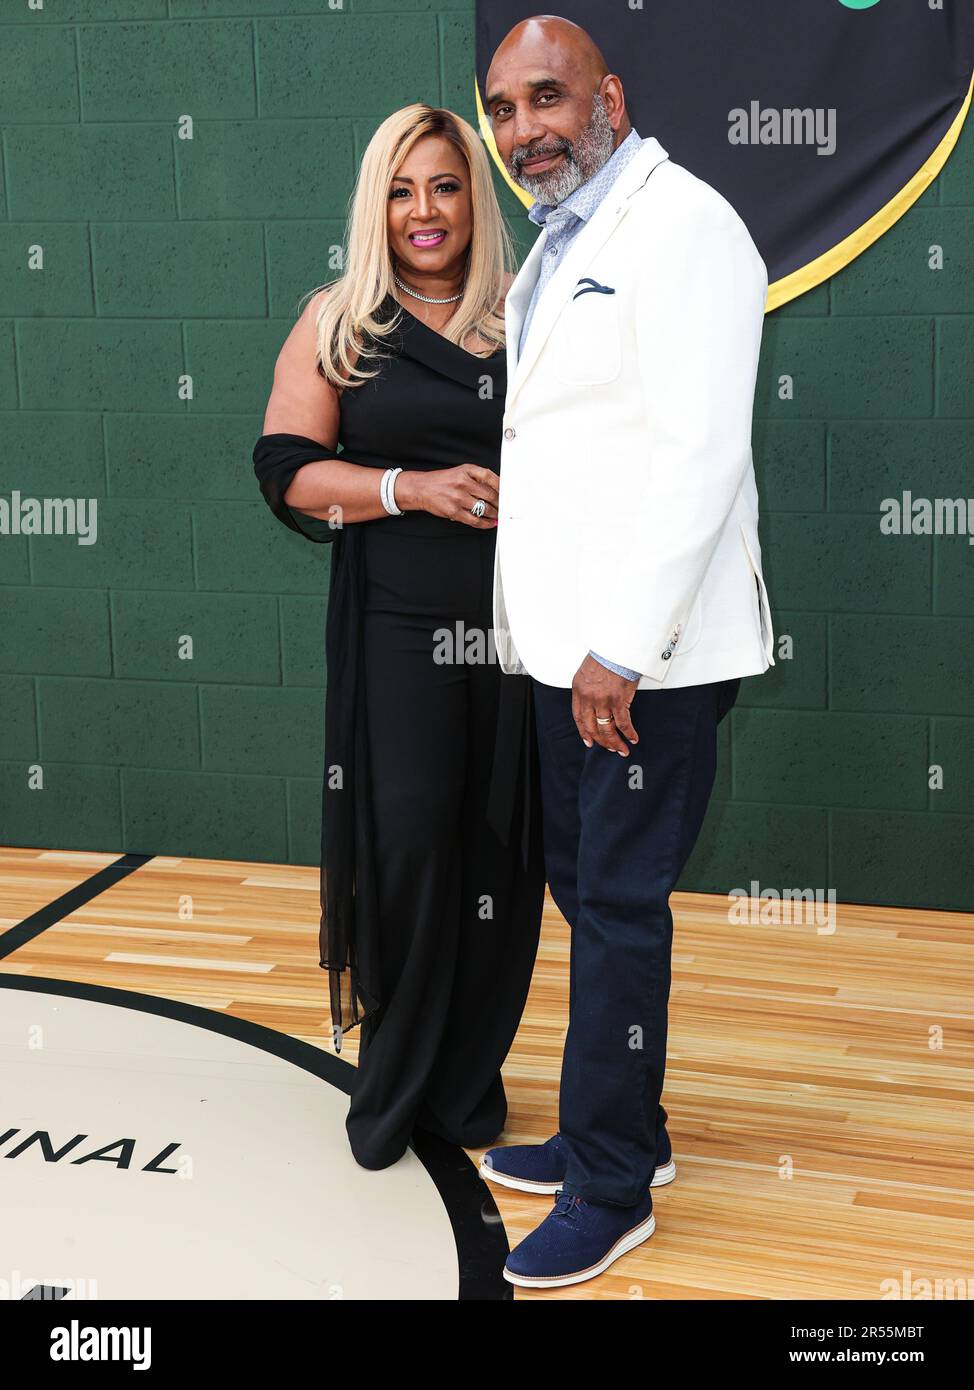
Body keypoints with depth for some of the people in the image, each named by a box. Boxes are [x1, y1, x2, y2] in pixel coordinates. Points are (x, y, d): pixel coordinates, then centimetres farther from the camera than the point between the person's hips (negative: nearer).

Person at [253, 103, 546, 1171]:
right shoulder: (335, 325, 6)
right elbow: (286, 470, 0)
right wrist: (414, 489, -12)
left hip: (517, 630, 2)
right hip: (396, 632, -2)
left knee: (498, 858, 4)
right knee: (406, 847, -4)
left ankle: (469, 1084, 21)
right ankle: (393, 1090, 16)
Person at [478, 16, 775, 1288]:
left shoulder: (680, 226, -12)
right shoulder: (558, 249, 18)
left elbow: (700, 453, -20)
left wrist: (623, 646, -22)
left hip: (648, 654, -9)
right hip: (572, 642, 9)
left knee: (618, 907, -1)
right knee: (585, 886, 17)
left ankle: (611, 1191, 13)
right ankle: (620, 1131, 33)